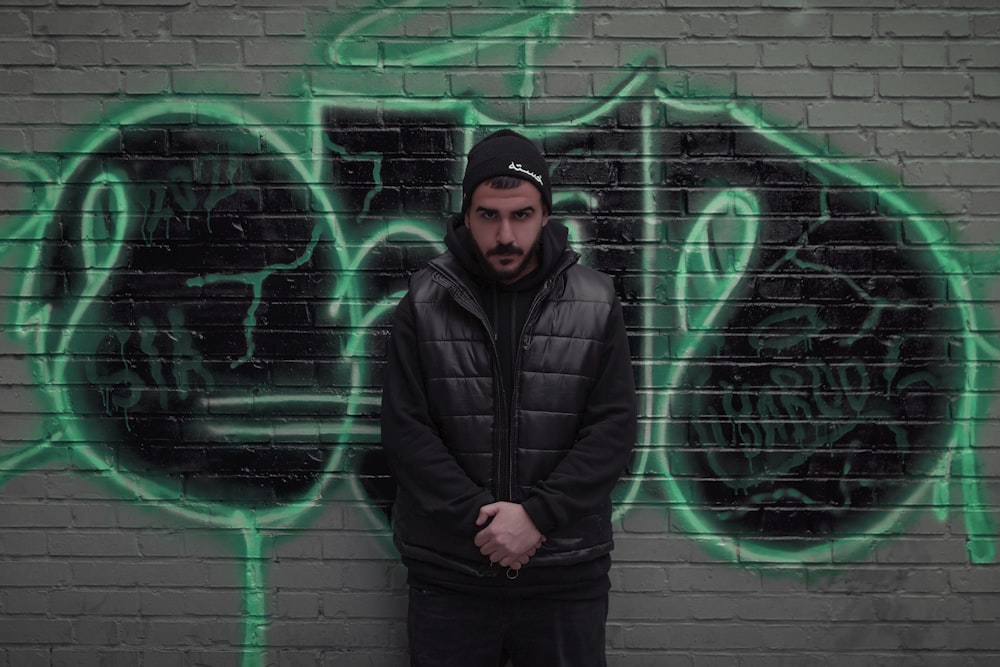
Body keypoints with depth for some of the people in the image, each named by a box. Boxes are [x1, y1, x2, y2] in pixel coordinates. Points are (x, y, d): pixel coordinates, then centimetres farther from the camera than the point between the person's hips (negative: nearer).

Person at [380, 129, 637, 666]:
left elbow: (613, 426, -4)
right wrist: (480, 517, -13)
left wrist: (537, 514, -14)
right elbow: (404, 428, -5)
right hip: (447, 575, 0)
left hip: (568, 576, 1)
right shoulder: (425, 301, -2)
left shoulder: (596, 302, 0)